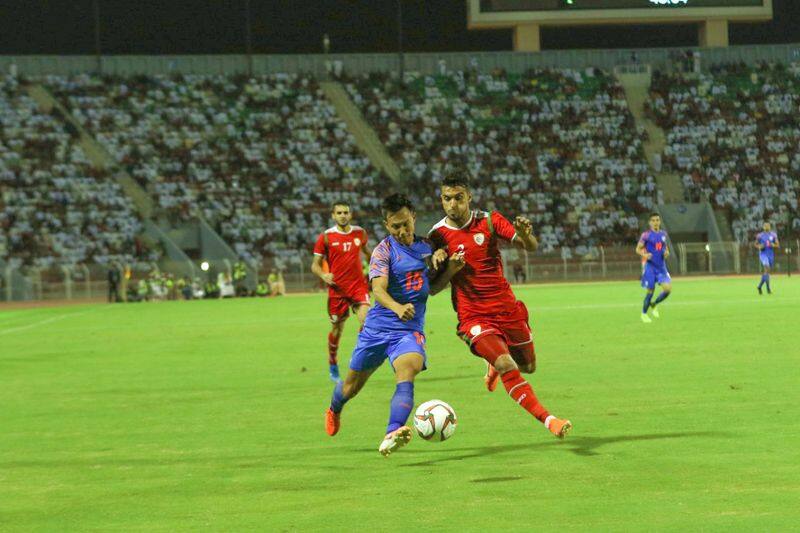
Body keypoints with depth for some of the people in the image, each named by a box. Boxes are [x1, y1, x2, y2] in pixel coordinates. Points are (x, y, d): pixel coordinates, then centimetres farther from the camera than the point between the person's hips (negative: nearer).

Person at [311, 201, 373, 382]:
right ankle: (333, 365, 28)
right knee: (337, 328, 7)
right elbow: (315, 264, 0)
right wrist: (324, 275, -20)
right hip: (337, 288, -2)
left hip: (358, 286, 2)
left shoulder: (360, 233, 5)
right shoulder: (326, 237, -3)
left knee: (366, 320, -20)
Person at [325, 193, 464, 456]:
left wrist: (450, 268, 0)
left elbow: (431, 288, 19)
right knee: (351, 386, 13)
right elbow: (378, 289, -25)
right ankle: (334, 410, 50)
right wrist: (397, 308, -46)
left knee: (407, 372, -29)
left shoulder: (425, 247, 6)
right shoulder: (384, 250, -10)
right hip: (378, 327, -2)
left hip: (410, 330, 2)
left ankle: (391, 436, -46)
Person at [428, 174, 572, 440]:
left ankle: (494, 365, 49)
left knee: (528, 366, 17)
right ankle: (548, 420, -20)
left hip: (507, 308, 3)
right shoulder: (438, 235, -6)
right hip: (474, 316, -3)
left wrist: (525, 234, -32)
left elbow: (531, 247, -8)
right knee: (507, 367, -23)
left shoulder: (489, 221, -3)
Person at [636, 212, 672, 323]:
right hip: (649, 266, -4)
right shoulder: (646, 235, -6)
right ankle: (644, 313, 18)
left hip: (661, 266, 4)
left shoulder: (663, 234, 9)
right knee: (650, 290, -3)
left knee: (668, 288, -9)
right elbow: (638, 249, -3)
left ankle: (654, 305, 17)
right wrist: (645, 254, -23)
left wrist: (667, 252, 0)